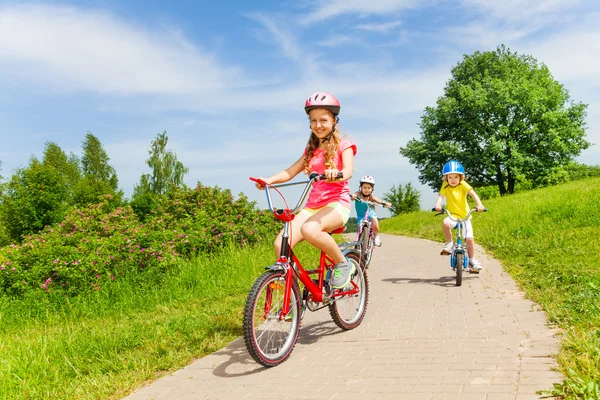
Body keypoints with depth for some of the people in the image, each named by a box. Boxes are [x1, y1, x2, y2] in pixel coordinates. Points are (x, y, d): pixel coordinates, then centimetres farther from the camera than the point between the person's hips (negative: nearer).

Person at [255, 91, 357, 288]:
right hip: (312, 205, 5)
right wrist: (269, 180, -13)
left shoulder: (343, 145, 2)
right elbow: (290, 171, 7)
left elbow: (348, 171, -18)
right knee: (281, 244, -19)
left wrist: (336, 174, -42)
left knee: (309, 230, -37)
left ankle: (343, 264, -13)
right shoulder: (311, 150, 18)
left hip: (337, 203, -5)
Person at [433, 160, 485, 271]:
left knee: (469, 238, -9)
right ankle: (449, 243, -12)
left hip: (465, 216, 0)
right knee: (445, 223, -35)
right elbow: (441, 196, -19)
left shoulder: (463, 184, -6)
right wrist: (438, 205, -41)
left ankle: (472, 260, 12)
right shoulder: (445, 186, -4)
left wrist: (479, 204, -37)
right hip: (452, 215, 0)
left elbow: (472, 193, -18)